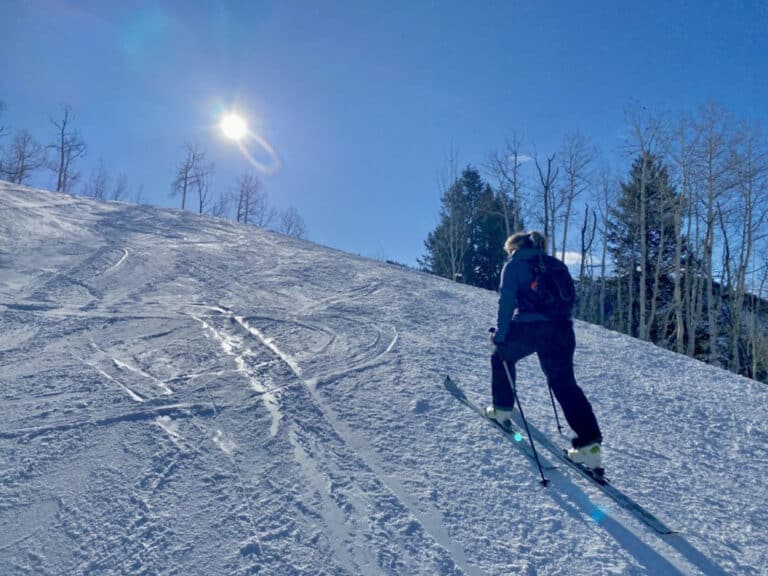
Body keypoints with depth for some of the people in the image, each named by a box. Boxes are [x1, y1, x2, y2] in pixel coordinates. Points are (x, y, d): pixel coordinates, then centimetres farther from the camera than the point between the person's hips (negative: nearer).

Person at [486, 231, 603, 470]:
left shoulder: (514, 265, 7)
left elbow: (507, 300, -5)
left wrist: (500, 334, -4)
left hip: (528, 327, -5)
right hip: (562, 328, 5)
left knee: (502, 358, 23)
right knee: (565, 384, 6)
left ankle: (502, 408, 27)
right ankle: (590, 442, -2)